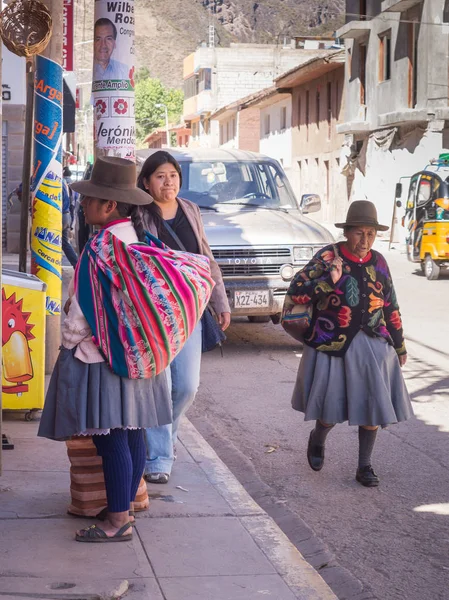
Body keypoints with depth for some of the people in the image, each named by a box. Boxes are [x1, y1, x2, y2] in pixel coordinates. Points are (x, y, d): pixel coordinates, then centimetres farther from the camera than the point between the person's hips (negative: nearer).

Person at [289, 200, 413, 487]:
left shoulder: (378, 261, 6)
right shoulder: (328, 257, -7)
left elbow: (391, 307, 14)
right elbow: (296, 291, -12)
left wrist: (399, 346, 19)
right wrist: (329, 281, -25)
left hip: (372, 346, 4)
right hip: (333, 345, -3)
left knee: (371, 408, 2)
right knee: (331, 408, 4)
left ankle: (365, 467, 17)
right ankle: (317, 441, 37)